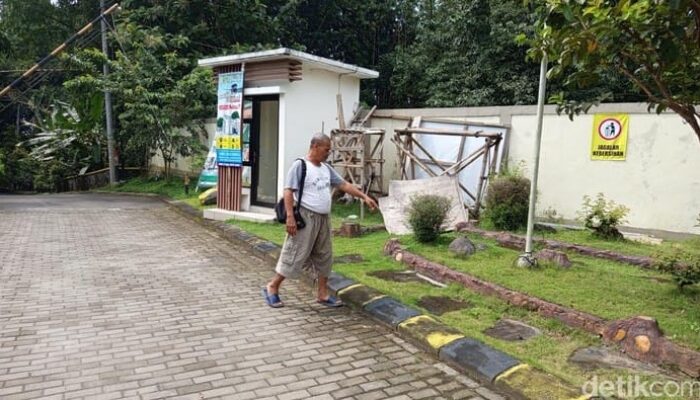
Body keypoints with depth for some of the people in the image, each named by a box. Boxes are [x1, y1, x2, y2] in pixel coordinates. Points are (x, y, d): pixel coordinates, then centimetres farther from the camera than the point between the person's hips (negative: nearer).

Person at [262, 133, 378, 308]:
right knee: (295, 255, -3)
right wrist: (290, 217, -22)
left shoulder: (326, 168, 12)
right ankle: (272, 287, 12)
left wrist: (364, 197, 11)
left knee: (324, 257, 12)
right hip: (306, 217, -8)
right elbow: (288, 192, -14)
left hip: (324, 218, 8)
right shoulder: (300, 165, -10)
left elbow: (344, 185, 16)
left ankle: (322, 294, 22)